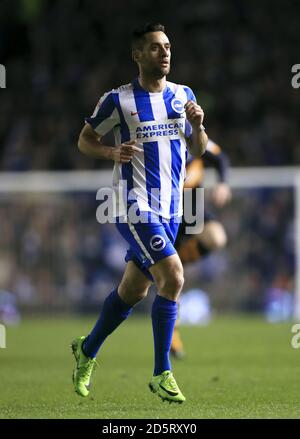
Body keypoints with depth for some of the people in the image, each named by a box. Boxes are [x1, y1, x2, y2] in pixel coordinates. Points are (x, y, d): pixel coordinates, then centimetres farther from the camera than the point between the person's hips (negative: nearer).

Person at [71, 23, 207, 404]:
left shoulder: (183, 96, 9)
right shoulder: (118, 100, -6)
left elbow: (197, 151, 15)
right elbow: (85, 139, 5)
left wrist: (198, 126, -6)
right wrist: (112, 152, -15)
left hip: (169, 208, 6)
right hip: (134, 207, -6)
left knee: (133, 289, 14)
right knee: (173, 277, -20)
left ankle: (86, 351, 36)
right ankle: (162, 374, -11)